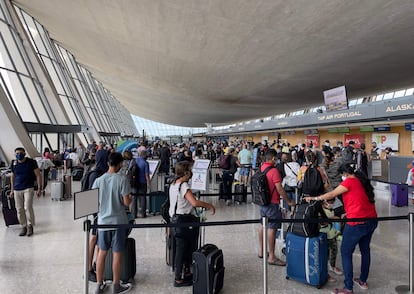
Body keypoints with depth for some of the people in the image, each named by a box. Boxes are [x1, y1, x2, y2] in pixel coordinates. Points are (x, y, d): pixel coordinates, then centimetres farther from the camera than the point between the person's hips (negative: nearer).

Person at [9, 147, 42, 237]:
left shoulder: (31, 162, -5)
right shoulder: (13, 164, 6)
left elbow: (38, 175, -2)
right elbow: (12, 177, 18)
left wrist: (39, 188, -8)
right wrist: (12, 190, 16)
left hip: (28, 188, -4)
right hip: (17, 190, 4)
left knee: (28, 207, -12)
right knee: (19, 209, 5)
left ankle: (30, 226, 4)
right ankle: (23, 227, 18)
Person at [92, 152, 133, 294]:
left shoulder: (98, 180, -3)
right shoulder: (122, 180, -13)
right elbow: (126, 202, -14)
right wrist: (130, 198, 7)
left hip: (103, 221, 4)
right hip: (118, 222, -3)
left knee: (102, 253, 15)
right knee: (117, 254, 8)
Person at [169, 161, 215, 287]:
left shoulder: (173, 184, 9)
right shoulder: (184, 186, -20)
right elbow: (194, 202, -32)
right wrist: (209, 205, -19)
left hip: (176, 218, 9)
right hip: (184, 220, -9)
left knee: (183, 248, 19)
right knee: (182, 249, 3)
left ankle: (186, 272, 32)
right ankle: (179, 279, 14)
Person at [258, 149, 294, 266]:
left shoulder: (261, 168, 4)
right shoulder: (274, 171, -20)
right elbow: (280, 189, -20)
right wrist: (289, 201, -9)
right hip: (272, 203, -9)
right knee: (272, 228, -3)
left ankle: (261, 251, 31)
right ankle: (271, 257, 4)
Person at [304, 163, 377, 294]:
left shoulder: (349, 181, -11)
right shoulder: (363, 181, 12)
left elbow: (331, 194, -8)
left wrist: (314, 198, 2)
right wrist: (349, 213, 21)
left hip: (357, 223, -9)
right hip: (371, 220, 9)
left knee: (346, 253, 2)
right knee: (365, 250, 21)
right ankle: (363, 281, 36)